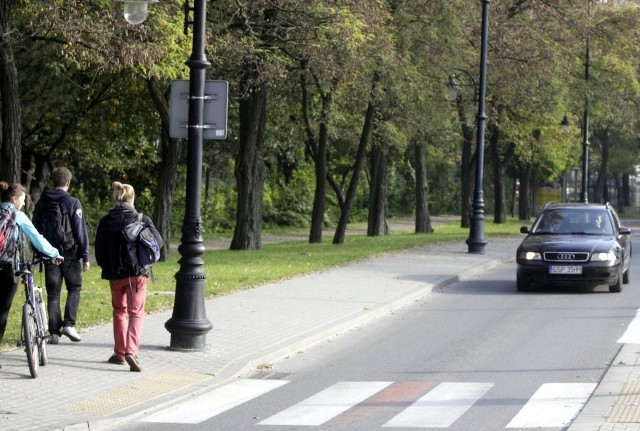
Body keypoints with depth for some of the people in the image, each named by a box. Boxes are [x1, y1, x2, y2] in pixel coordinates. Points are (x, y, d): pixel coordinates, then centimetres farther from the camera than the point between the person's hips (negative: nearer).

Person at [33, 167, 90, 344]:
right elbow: (81, 231, -9)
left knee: (53, 293, 7)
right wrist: (85, 256, -5)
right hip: (70, 254, -3)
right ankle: (69, 324, -5)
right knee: (74, 289, 11)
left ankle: (54, 332, 3)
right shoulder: (73, 203, -7)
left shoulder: (42, 203, 5)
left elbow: (35, 229, 11)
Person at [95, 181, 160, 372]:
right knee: (136, 313, 1)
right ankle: (131, 351, -20)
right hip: (137, 273, -2)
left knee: (119, 311, 20)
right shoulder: (142, 220, -5)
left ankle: (119, 353, 22)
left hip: (115, 275, 2)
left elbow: (99, 251, 0)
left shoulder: (105, 222, -2)